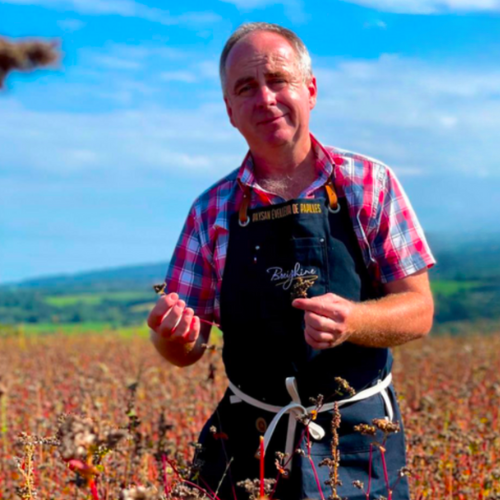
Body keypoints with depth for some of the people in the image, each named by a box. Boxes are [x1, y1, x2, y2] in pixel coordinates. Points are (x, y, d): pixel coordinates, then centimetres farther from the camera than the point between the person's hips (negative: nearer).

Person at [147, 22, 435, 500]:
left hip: (360, 441, -1)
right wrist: (172, 334, -17)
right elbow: (186, 350, 7)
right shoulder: (212, 211, 3)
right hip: (252, 447, 2)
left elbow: (418, 311, -3)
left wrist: (351, 321, -23)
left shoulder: (370, 184, -2)